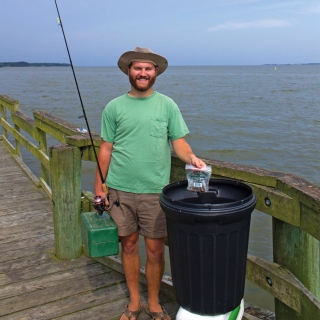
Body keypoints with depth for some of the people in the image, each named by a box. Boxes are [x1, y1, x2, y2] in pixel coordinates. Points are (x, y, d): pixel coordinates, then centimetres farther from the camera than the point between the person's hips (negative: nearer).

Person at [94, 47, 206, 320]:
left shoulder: (167, 105, 3)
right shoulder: (114, 107, 4)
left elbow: (179, 141, 2)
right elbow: (106, 148, 6)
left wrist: (191, 157, -19)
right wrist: (99, 186, 3)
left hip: (155, 191, -1)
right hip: (119, 190, 1)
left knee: (155, 249, 5)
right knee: (129, 244, 12)